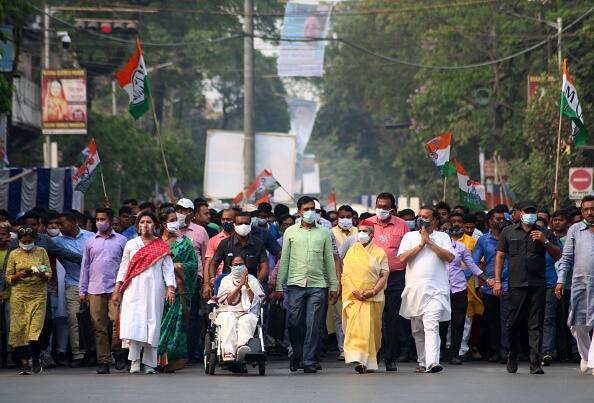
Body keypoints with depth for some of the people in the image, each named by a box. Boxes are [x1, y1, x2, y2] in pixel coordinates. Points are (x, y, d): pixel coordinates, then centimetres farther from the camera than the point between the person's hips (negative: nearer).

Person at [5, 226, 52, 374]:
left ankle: (36, 359, 8)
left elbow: (49, 274, 5)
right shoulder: (14, 254, 8)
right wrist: (20, 275, -12)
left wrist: (41, 274, -17)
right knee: (19, 328, -5)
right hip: (19, 295, 1)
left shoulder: (41, 252, 8)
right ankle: (24, 363, -2)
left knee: (35, 328, -9)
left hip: (38, 295, -1)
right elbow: (8, 278, 7)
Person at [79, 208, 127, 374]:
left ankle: (117, 352, 6)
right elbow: (85, 266, 16)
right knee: (99, 327, 0)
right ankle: (104, 361, 4)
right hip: (95, 290, 2)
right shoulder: (90, 242, 13)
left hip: (115, 288, -2)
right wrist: (82, 290, 11)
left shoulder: (121, 240, 7)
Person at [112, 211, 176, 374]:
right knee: (133, 323, -14)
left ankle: (150, 364, 2)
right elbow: (123, 268, 14)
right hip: (134, 290, 0)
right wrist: (117, 290, 7)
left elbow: (168, 268, 5)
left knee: (152, 322, -2)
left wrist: (170, 288, -9)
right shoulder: (131, 244, 12)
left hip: (154, 290, 0)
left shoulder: (162, 246, 9)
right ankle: (135, 362, -15)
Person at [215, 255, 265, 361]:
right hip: (228, 312, 0)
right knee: (229, 321, -35)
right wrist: (240, 285, -4)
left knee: (245, 321, -35)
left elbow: (256, 302, 6)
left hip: (247, 313, 0)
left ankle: (243, 346, -65)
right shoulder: (226, 280, 19)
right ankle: (228, 354, -53)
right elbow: (228, 301, 1)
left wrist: (247, 286, -2)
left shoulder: (252, 280, 20)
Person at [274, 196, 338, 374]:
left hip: (317, 285, 0)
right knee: (295, 323, 1)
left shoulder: (324, 233, 11)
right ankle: (297, 356, 20)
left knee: (314, 324, -5)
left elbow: (329, 260, 13)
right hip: (295, 284, 0)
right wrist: (279, 286, 5)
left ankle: (310, 361, -2)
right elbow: (284, 260, 9)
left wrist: (333, 286, 8)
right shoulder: (290, 232, 9)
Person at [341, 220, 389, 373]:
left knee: (372, 330, -1)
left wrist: (373, 291, -12)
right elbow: (345, 275, 5)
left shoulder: (379, 253, 7)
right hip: (353, 297, 0)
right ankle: (359, 359, -17)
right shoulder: (352, 251, 11)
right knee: (356, 327, -14)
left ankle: (369, 361, 9)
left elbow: (384, 276, 1)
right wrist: (355, 292, -10)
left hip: (373, 298, 0)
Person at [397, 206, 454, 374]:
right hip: (414, 289, 3)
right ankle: (422, 362, 21)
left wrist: (430, 242, -6)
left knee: (431, 326, -18)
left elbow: (450, 257, -6)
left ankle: (432, 362, -29)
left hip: (435, 289, -3)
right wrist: (421, 244, -4)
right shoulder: (410, 236, 13)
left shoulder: (442, 237, 10)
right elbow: (402, 258, -1)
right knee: (417, 330, 9)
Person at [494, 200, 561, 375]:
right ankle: (512, 357, 23)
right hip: (516, 284, 0)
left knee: (536, 325, -5)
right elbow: (500, 256, 10)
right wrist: (497, 280, 1)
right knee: (513, 323, 4)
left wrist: (545, 242, -8)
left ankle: (535, 363, -8)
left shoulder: (545, 233, 12)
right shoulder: (509, 232, 12)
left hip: (537, 285, 0)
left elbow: (558, 255, 8)